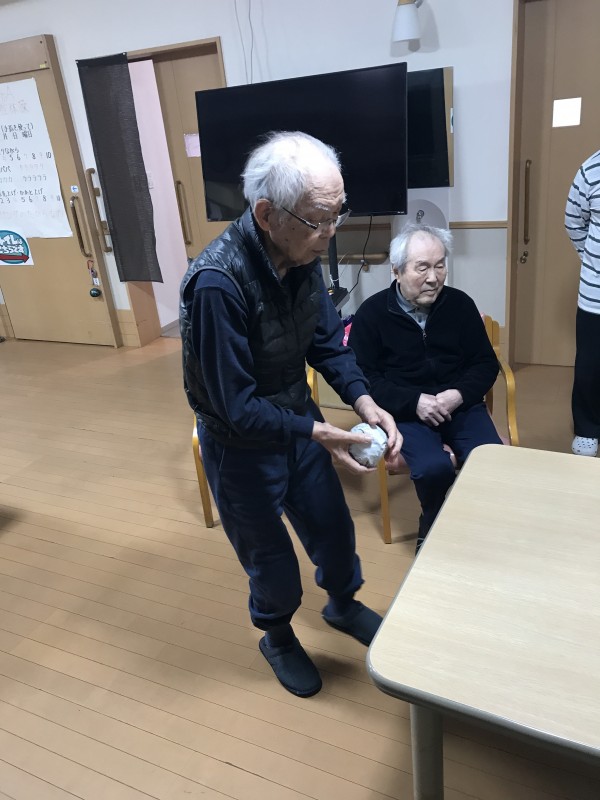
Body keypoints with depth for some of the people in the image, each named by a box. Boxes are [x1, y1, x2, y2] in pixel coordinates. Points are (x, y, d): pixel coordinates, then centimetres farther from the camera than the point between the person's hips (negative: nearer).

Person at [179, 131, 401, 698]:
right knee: (269, 555, 16)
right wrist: (317, 433, -30)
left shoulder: (302, 256, -13)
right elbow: (235, 406, -28)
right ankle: (278, 638, 47)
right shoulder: (217, 283, -33)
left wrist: (364, 402, -15)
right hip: (242, 446, -6)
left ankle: (342, 604, 53)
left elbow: (327, 341, -2)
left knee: (333, 527, 22)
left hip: (298, 421, 6)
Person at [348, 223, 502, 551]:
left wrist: (458, 394, -13)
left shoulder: (460, 304, 3)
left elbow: (486, 363, 7)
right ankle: (433, 532, 4)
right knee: (433, 468, -29)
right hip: (404, 411, -3)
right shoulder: (371, 313, -5)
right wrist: (414, 401, -18)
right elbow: (364, 378, -6)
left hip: (460, 405, 3)